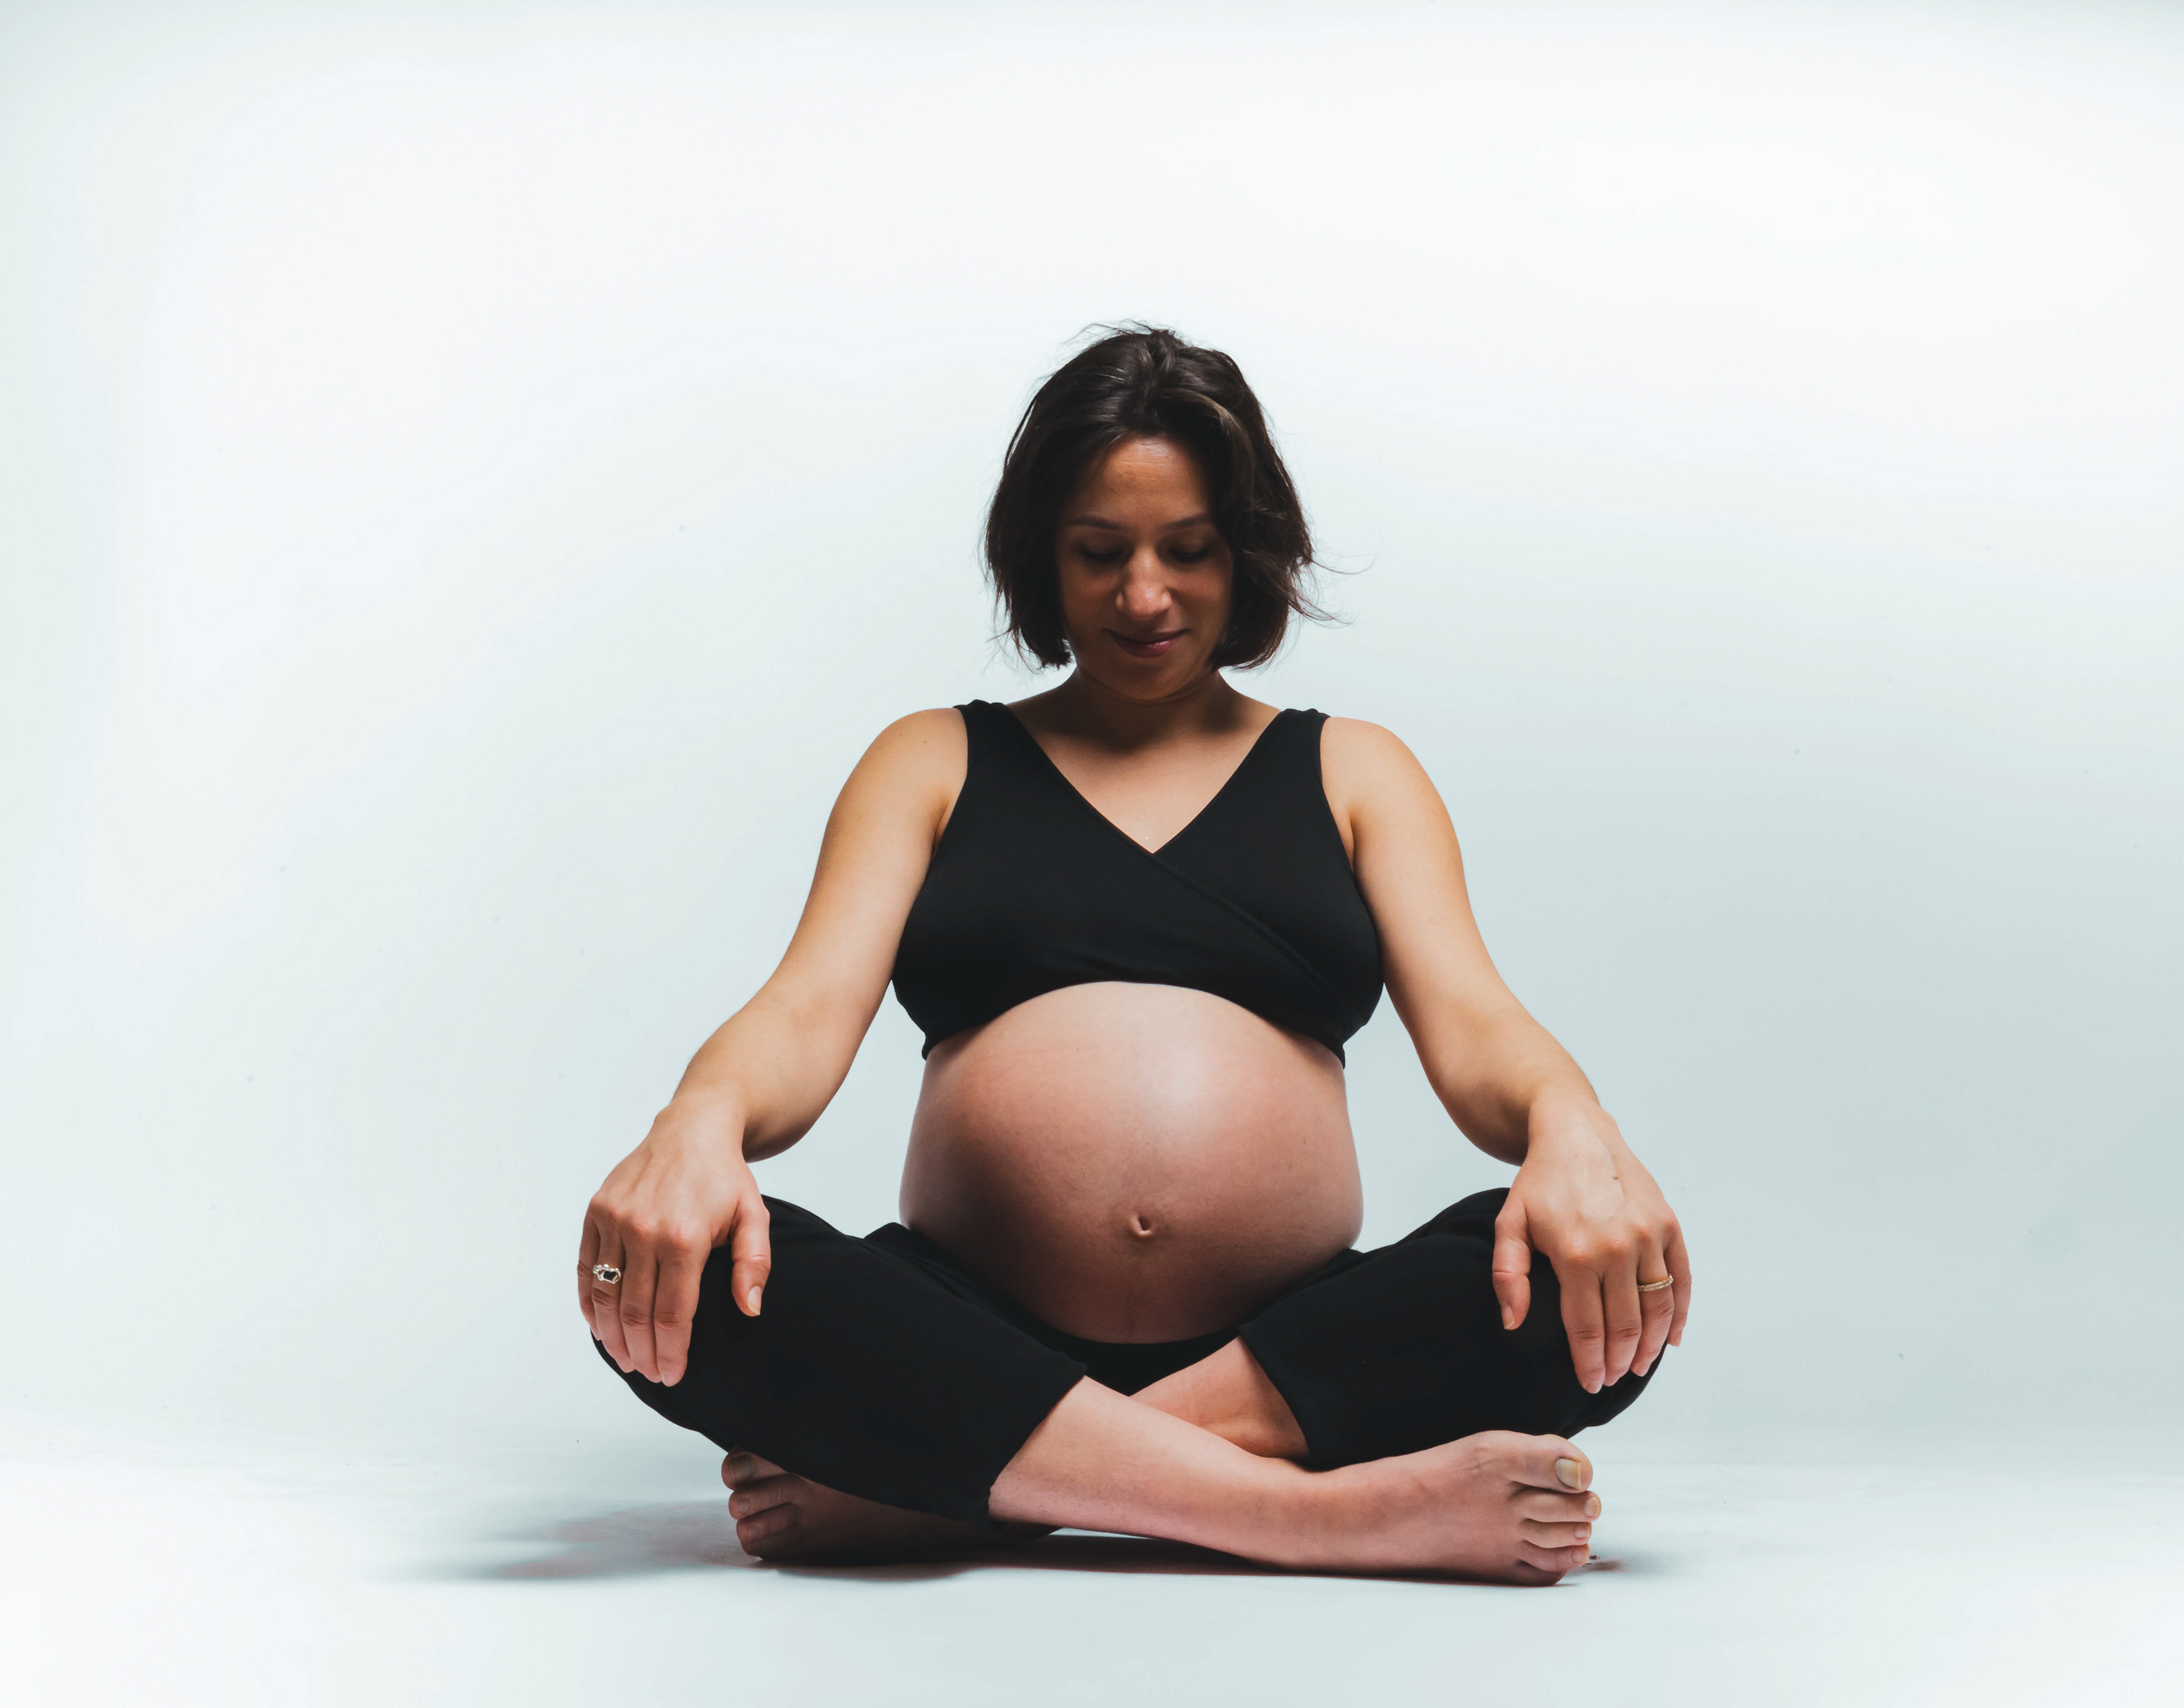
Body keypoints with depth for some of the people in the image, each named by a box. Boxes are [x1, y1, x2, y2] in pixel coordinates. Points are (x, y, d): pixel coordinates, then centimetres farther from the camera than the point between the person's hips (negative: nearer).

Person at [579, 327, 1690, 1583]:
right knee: (678, 1285, -29)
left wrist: (1569, 1128, -21)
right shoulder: (936, 766, 17)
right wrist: (703, 1118, -22)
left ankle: (925, 1485, -27)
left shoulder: (1352, 773, 19)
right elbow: (809, 1012, 2)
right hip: (976, 1339, 0)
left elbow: (1471, 1023, 4)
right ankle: (1330, 1508, -32)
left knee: (1598, 1282, -28)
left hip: (1298, 1361, 1)